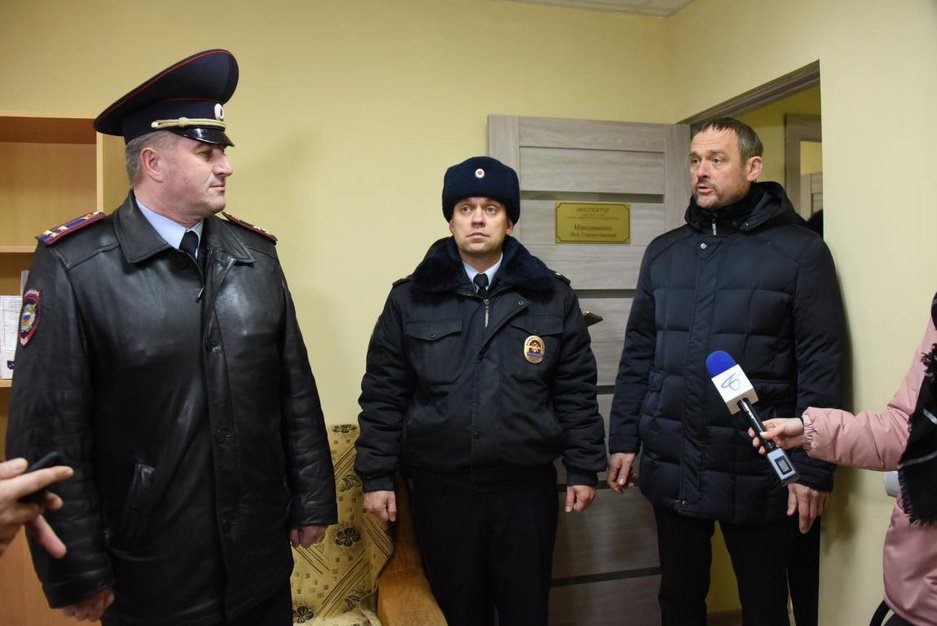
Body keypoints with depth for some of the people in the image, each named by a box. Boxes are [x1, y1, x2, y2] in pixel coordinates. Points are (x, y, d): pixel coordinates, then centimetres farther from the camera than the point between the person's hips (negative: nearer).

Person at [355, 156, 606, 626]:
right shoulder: (410, 299, 1)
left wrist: (583, 468, 3)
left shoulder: (552, 297, 2)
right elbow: (383, 394, 1)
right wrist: (377, 476, -1)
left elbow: (576, 390, 4)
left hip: (527, 486, 1)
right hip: (440, 489, 0)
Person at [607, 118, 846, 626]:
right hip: (671, 467, 4)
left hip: (757, 470, -3)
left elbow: (821, 368, -8)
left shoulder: (799, 250, -5)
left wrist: (813, 468, -10)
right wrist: (623, 440, 7)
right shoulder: (663, 252, 7)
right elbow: (637, 354, 9)